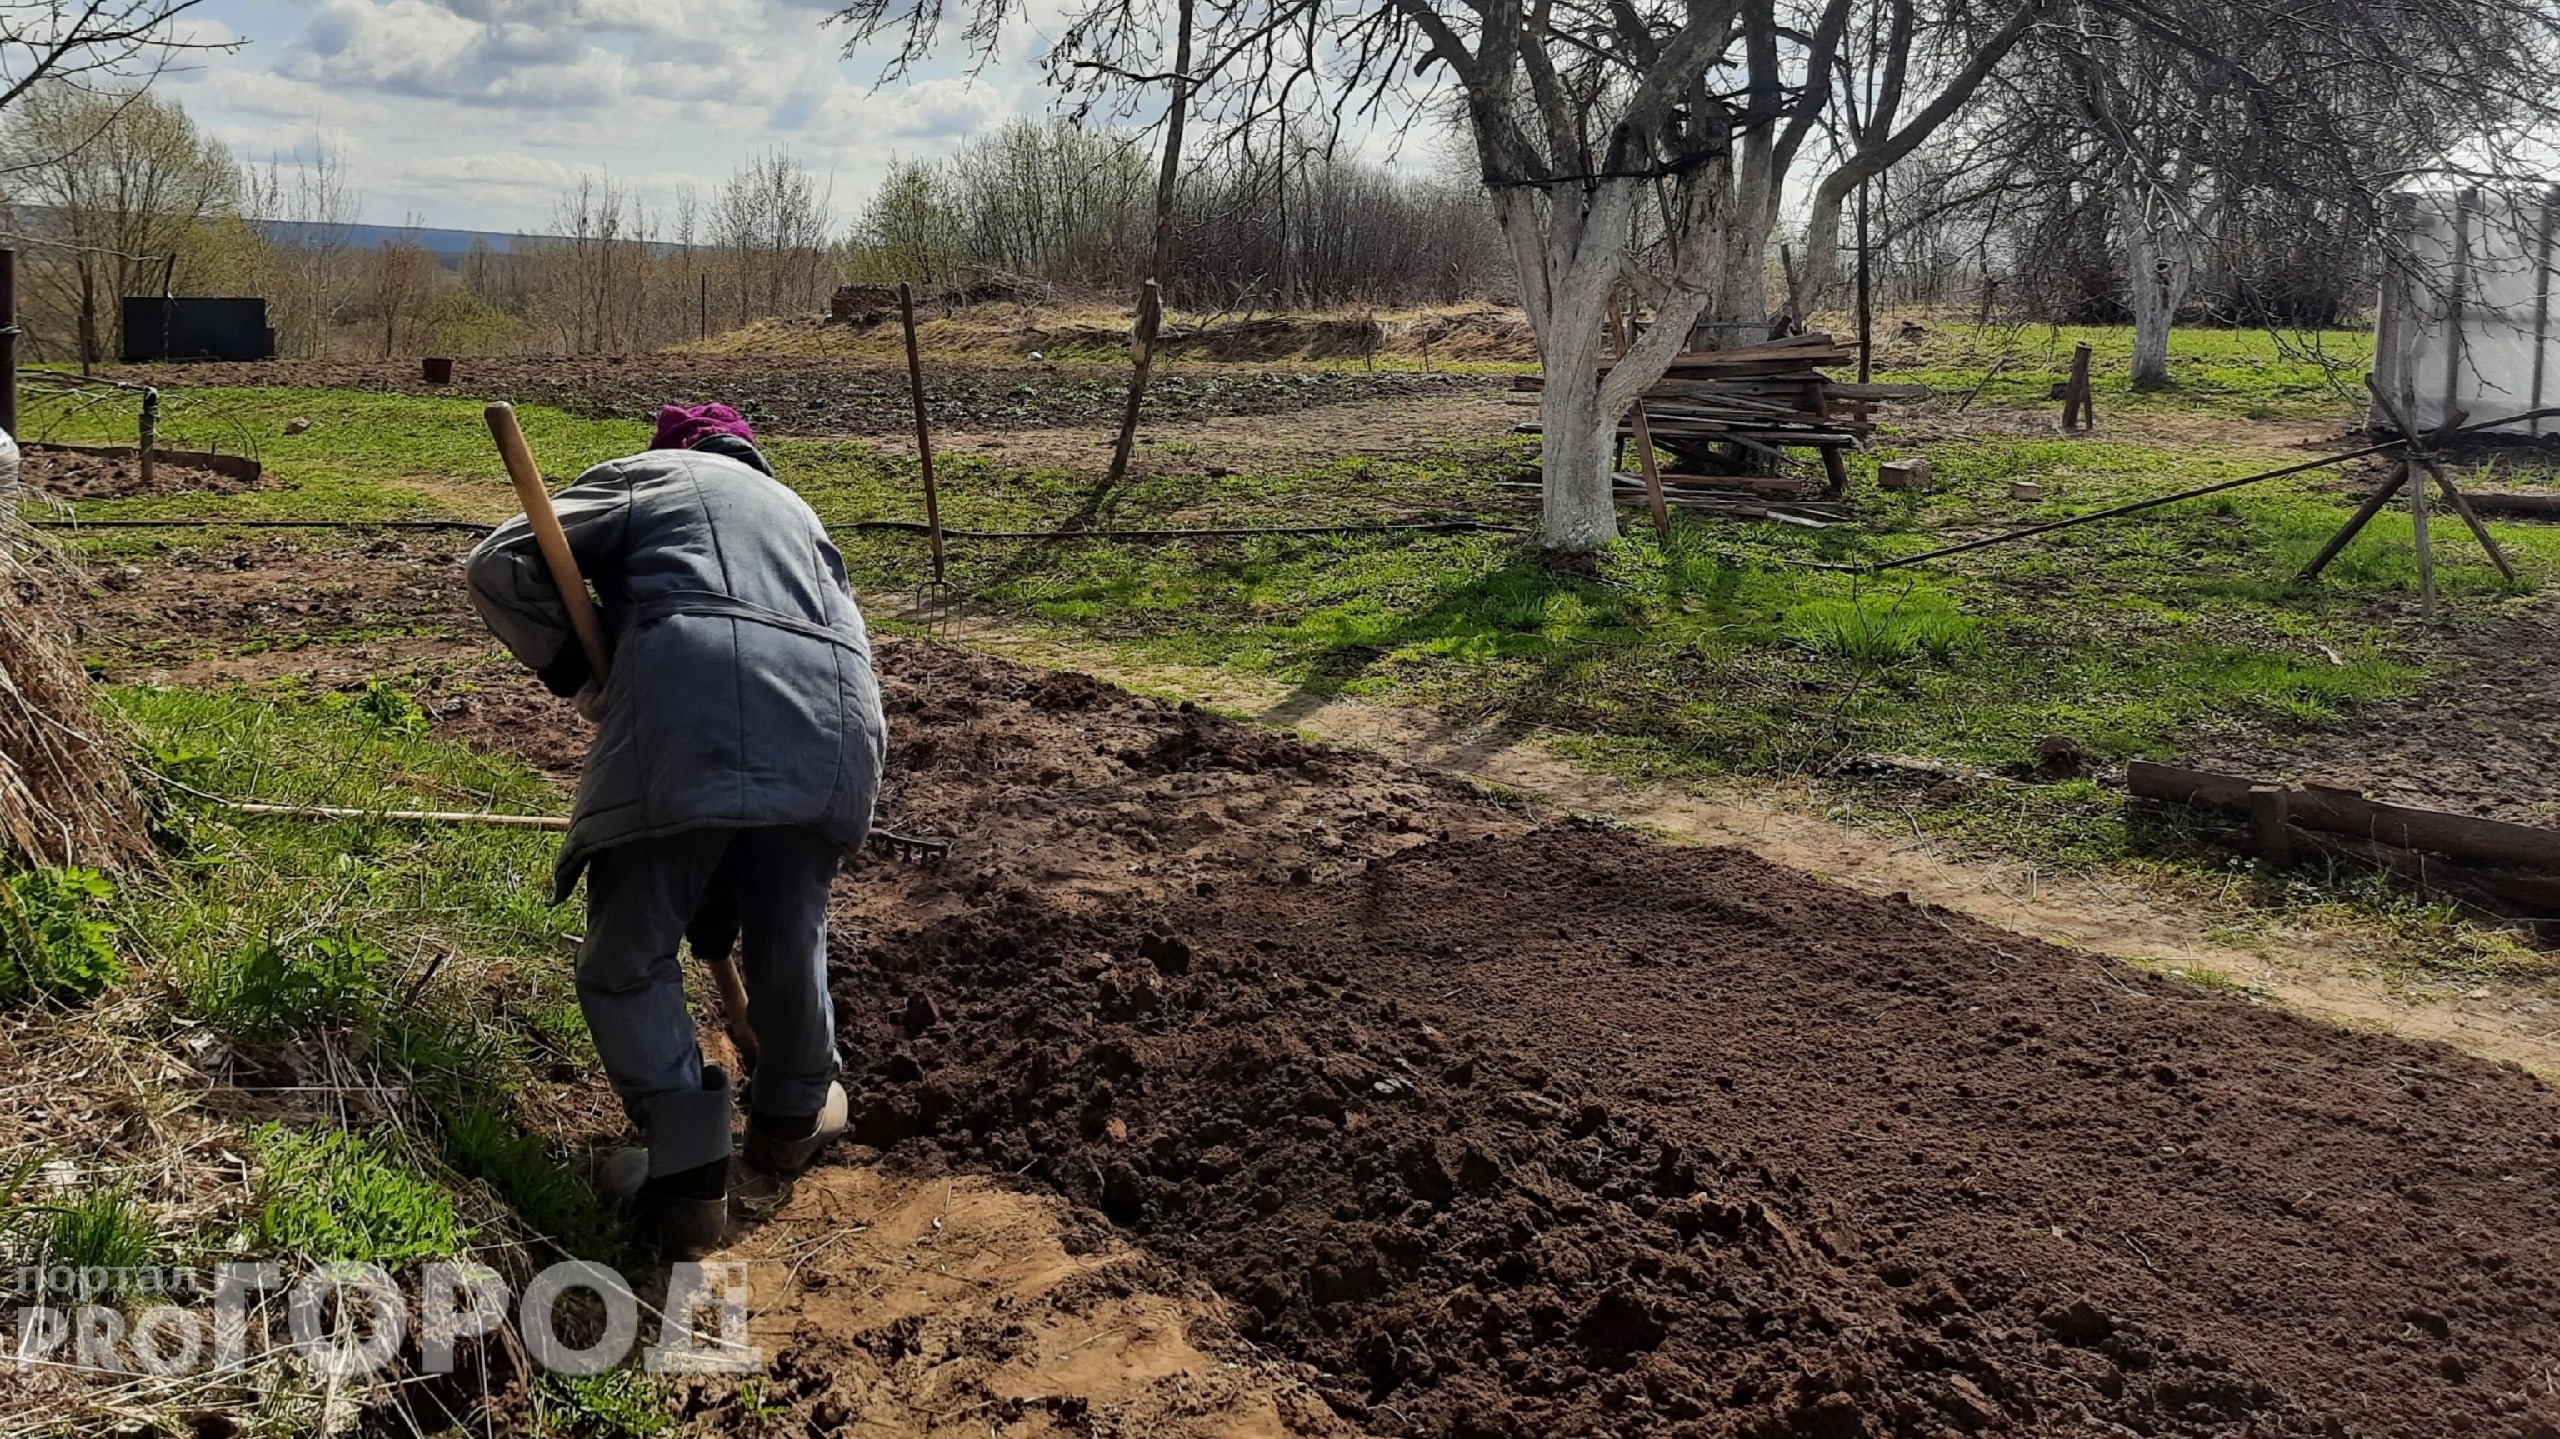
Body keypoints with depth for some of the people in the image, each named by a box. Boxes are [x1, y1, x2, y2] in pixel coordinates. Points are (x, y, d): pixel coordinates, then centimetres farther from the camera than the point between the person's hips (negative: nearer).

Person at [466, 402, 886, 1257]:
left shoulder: (643, 476, 26)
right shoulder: (795, 511, 40)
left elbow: (498, 565, 10)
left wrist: (576, 671, 17)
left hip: (690, 710, -5)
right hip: (836, 723, 5)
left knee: (629, 959, 10)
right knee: (791, 928, 27)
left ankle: (688, 1177, 5)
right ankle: (794, 1112, 43)